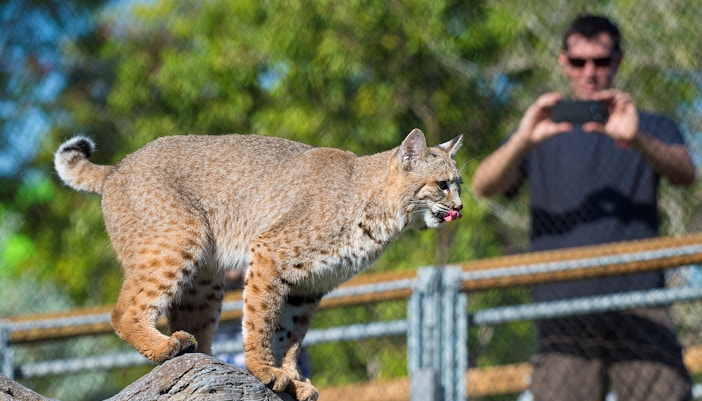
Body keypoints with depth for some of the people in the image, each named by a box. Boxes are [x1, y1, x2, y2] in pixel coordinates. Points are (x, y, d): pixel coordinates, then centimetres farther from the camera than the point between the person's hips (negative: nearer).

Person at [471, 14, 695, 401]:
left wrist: (636, 140, -25)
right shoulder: (543, 136, 20)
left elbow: (684, 173, -3)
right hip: (564, 315, 0)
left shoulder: (653, 129, 19)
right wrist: (523, 141, -19)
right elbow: (483, 185, 3)